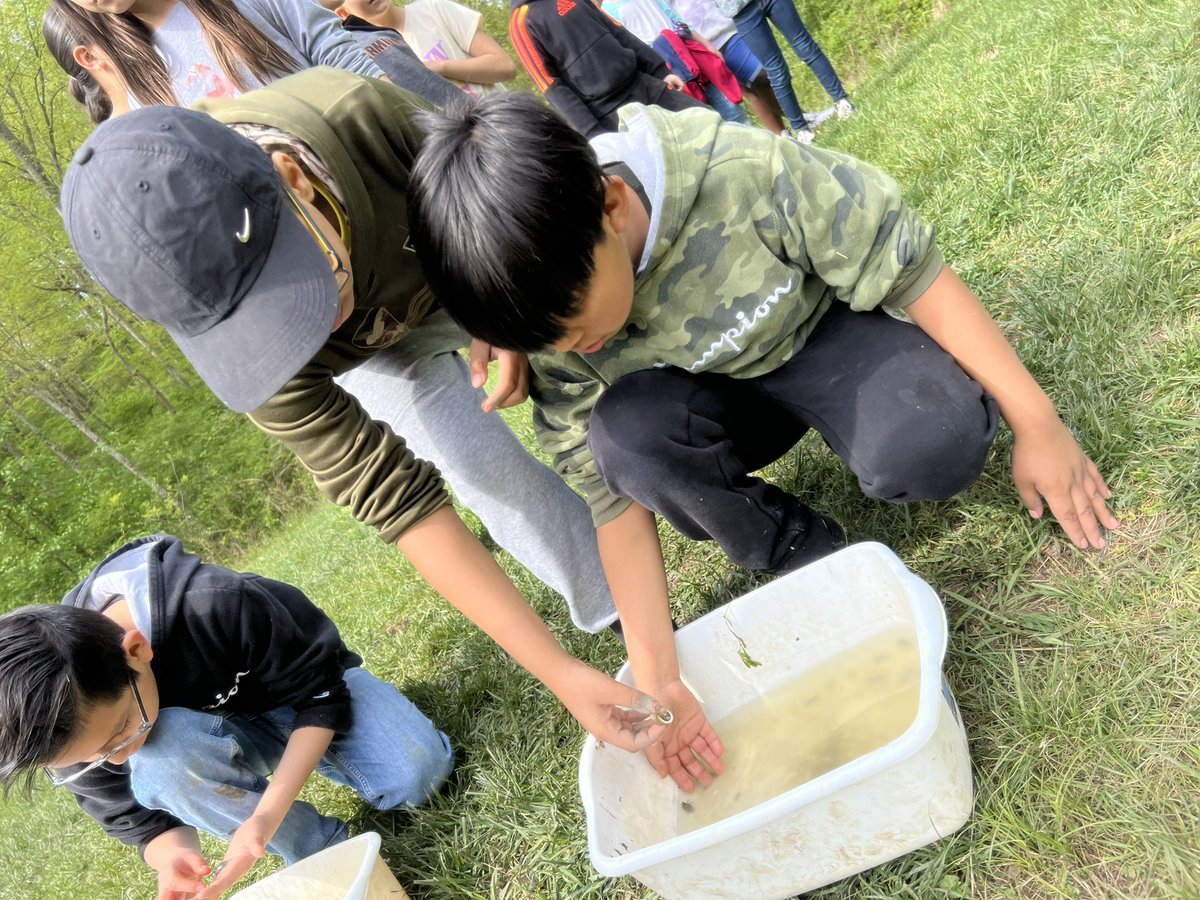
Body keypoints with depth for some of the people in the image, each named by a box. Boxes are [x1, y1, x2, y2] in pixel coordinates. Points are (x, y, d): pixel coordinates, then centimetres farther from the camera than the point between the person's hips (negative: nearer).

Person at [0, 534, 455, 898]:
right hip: (213, 736, 3)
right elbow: (144, 821, -11)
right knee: (161, 753, -34)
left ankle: (313, 748, 7)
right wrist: (172, 857, -35)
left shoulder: (220, 605, -40)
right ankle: (325, 852, -14)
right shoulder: (71, 722, -26)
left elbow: (321, 696, -26)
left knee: (415, 774, -27)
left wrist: (266, 816, -36)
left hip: (306, 687, -2)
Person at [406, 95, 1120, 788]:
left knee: (933, 446, -34)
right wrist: (656, 677, -23)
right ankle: (810, 558, -8)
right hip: (716, 398, 3)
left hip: (823, 333, -2)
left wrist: (1036, 420, -18)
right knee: (625, 430, -32)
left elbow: (914, 274, -23)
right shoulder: (553, 317, -22)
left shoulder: (744, 172, -34)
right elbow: (614, 493, -19)